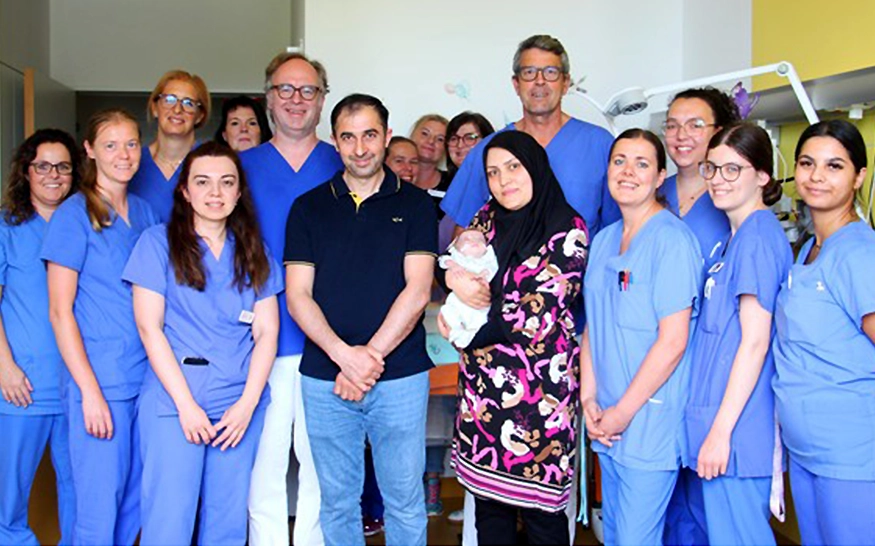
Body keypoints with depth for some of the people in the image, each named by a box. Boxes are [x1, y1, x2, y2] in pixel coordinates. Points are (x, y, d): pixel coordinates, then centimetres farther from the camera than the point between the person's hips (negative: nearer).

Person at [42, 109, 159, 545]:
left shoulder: (144, 211, 11)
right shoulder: (74, 214, -6)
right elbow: (60, 311, -8)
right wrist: (90, 390, -13)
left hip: (147, 378, 6)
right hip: (99, 381, -6)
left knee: (135, 502, 13)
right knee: (98, 510, -1)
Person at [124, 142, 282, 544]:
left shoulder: (254, 253, 11)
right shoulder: (158, 242, 1)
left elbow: (266, 331, 6)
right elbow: (149, 327, -4)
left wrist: (247, 403, -6)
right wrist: (186, 404, -10)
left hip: (241, 404, 3)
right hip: (174, 401, -3)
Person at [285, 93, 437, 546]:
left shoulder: (414, 204, 4)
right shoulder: (309, 208, 8)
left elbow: (417, 292, -5)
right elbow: (297, 296, 1)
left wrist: (369, 358, -12)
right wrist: (344, 354, -13)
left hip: (400, 376, -1)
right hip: (324, 380, 2)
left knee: (405, 502, 8)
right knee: (337, 504, 12)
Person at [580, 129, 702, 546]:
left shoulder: (672, 240, -13)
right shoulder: (603, 240, 9)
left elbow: (672, 342, -17)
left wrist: (624, 412, -12)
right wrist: (589, 399, 2)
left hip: (651, 420, -7)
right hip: (607, 421, 7)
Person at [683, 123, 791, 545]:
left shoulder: (758, 236, -14)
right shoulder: (735, 236, 14)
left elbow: (755, 342, -18)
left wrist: (721, 430, -18)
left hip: (736, 427, -9)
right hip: (717, 419, 9)